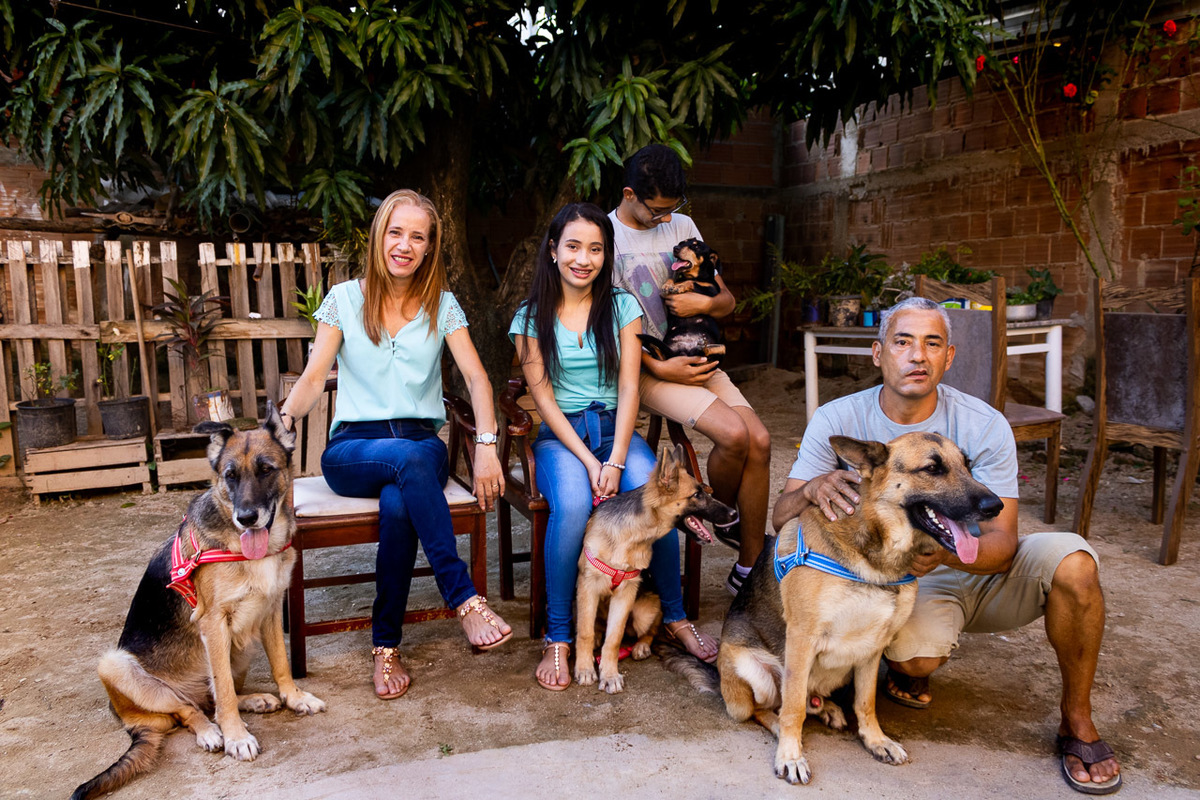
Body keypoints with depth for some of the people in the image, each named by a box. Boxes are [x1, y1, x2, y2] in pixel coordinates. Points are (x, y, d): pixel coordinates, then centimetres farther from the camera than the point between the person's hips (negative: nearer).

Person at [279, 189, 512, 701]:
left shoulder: (441, 304, 8)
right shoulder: (344, 299, 6)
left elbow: (476, 376, -2)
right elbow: (313, 378, 1)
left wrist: (486, 446, -16)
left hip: (421, 443, 1)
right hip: (351, 449, -1)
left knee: (398, 504, -35)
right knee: (411, 457, -37)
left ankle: (386, 647, -19)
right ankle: (463, 598, -33)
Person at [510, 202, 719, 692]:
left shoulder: (622, 307, 6)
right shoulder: (531, 318, 3)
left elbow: (629, 388, -1)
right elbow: (544, 399, -3)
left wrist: (615, 461, -15)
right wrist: (589, 462, -16)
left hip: (615, 428, 1)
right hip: (559, 435, -1)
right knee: (573, 505, -33)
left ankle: (675, 617, -4)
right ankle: (557, 640, -17)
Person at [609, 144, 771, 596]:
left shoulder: (682, 226, 11)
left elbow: (726, 300, 14)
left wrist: (705, 303, -11)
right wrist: (660, 368, -16)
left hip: (697, 358, 6)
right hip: (647, 367, -5)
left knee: (759, 440, -13)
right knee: (733, 434, -25)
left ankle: (748, 569, -1)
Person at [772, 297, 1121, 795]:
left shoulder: (984, 426, -15)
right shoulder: (837, 421, -15)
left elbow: (1002, 543, -18)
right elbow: (780, 518, -18)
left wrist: (944, 550, -41)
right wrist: (813, 489, -42)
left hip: (983, 570, 2)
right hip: (910, 585, -1)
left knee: (1071, 560, -27)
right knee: (912, 658, -33)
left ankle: (1077, 721, -4)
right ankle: (909, 665, 9)